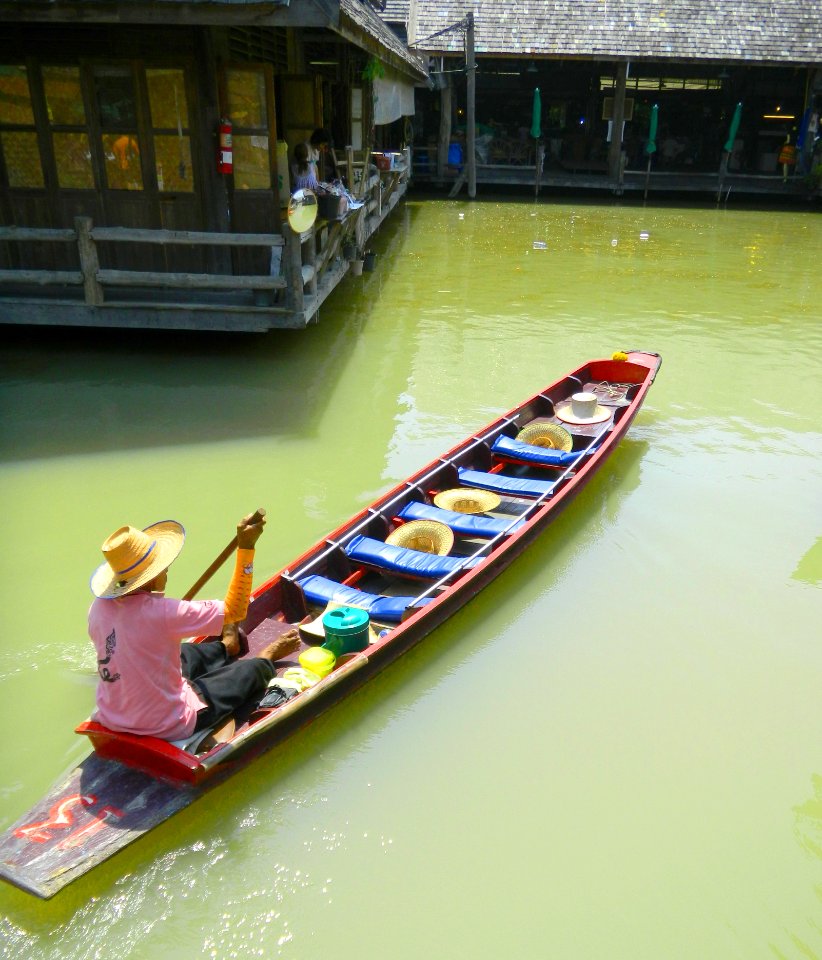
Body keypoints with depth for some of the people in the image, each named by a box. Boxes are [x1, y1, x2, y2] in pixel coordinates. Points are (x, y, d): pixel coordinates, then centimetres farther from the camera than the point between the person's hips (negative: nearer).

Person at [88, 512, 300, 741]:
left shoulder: (98, 609, -11)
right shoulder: (161, 612, -31)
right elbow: (235, 610, -21)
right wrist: (246, 547, -20)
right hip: (169, 727, -6)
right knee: (253, 670, 13)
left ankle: (225, 648, 58)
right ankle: (266, 658, 46)